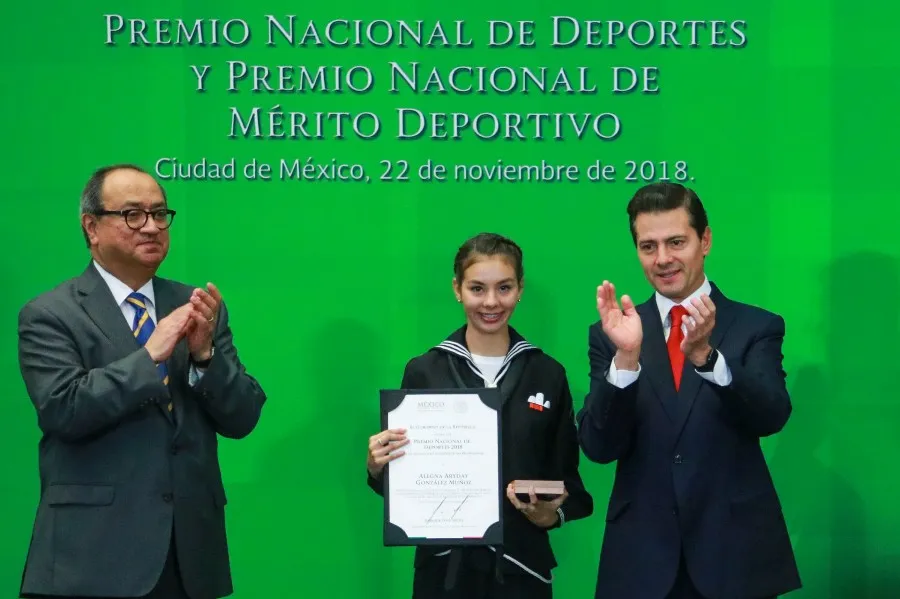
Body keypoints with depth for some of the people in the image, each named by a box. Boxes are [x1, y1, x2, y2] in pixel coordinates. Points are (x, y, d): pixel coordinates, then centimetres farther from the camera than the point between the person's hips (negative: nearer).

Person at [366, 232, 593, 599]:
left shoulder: (548, 375, 3)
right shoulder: (423, 372, 0)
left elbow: (566, 478, 6)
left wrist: (551, 514, -13)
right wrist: (378, 467, -15)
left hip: (520, 567, 1)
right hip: (445, 566, 0)